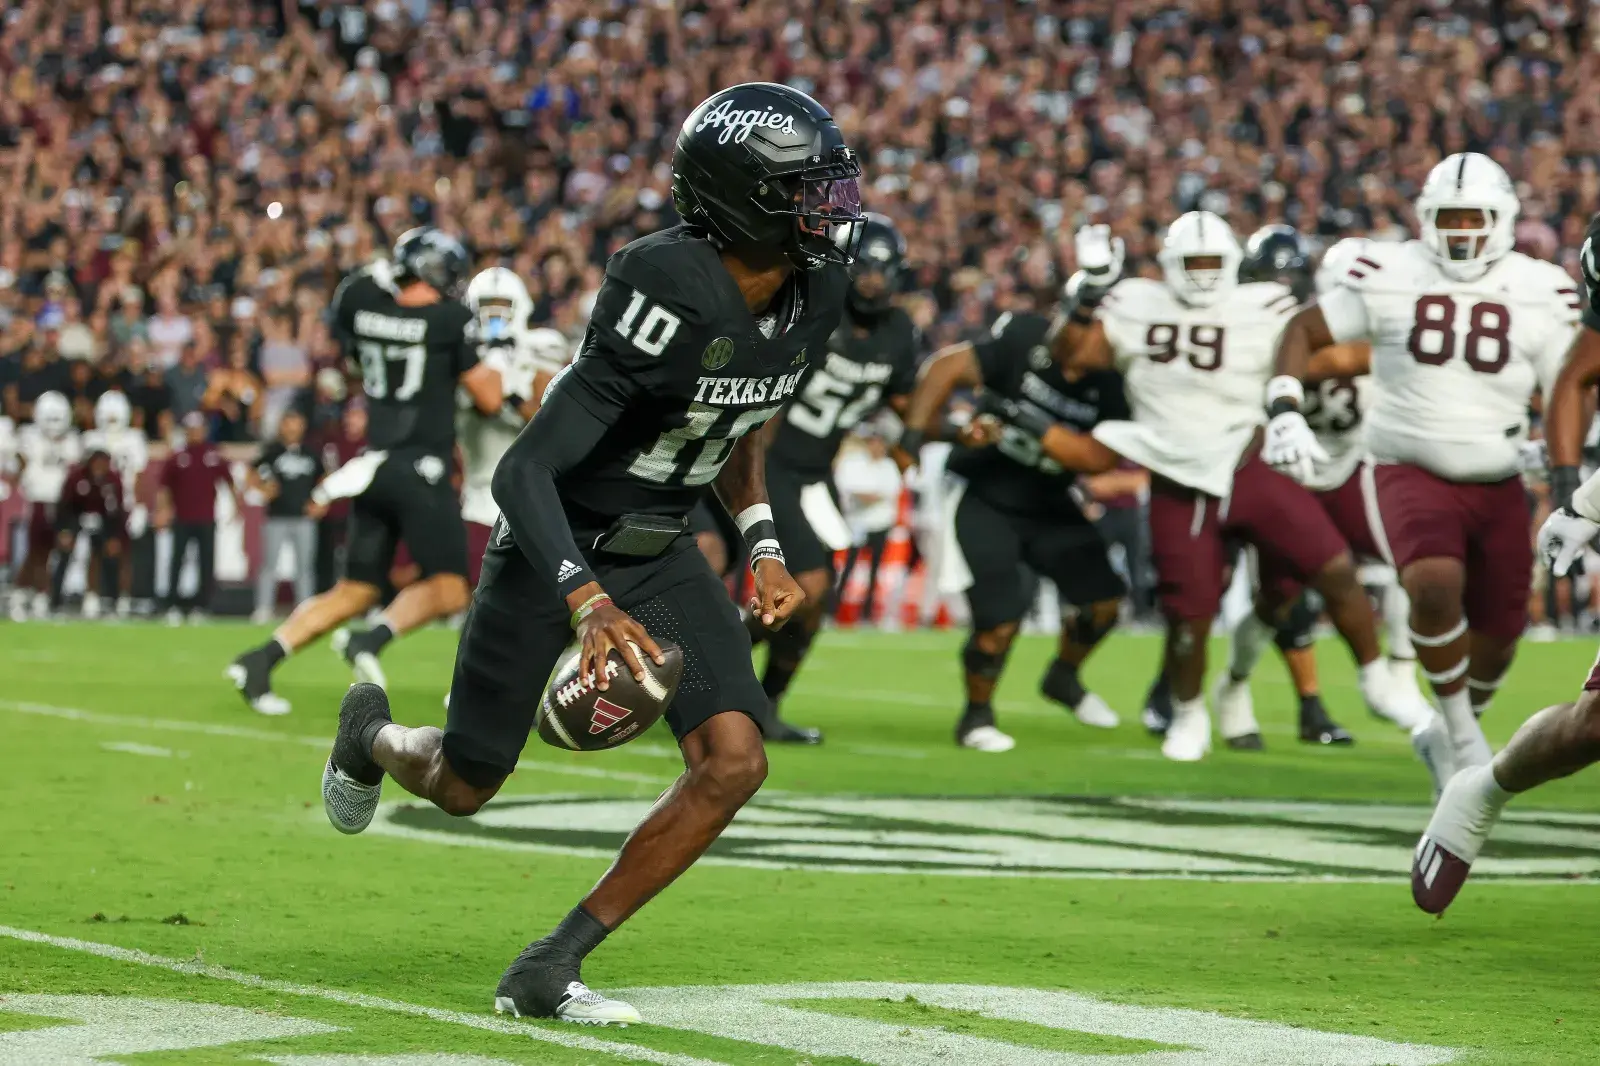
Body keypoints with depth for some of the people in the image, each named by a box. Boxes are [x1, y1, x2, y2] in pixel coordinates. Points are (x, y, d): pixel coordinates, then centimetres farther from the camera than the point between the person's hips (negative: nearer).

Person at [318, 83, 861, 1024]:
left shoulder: (817, 291, -9)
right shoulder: (674, 293, -33)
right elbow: (525, 469, -34)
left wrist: (763, 548, 6)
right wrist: (588, 603, -46)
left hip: (661, 552, 6)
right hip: (556, 547, -6)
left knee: (734, 761, -14)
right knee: (463, 787, 9)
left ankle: (550, 971, -3)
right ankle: (372, 737, 48)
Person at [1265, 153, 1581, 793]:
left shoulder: (1539, 292, -2)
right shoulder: (1389, 277, -5)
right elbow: (1303, 334, 6)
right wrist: (1285, 413, -9)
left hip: (1498, 486, 3)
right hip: (1411, 473, -3)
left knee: (1498, 636, 10)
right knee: (1435, 585, -31)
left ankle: (1445, 735, 41)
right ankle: (1462, 734, -11)